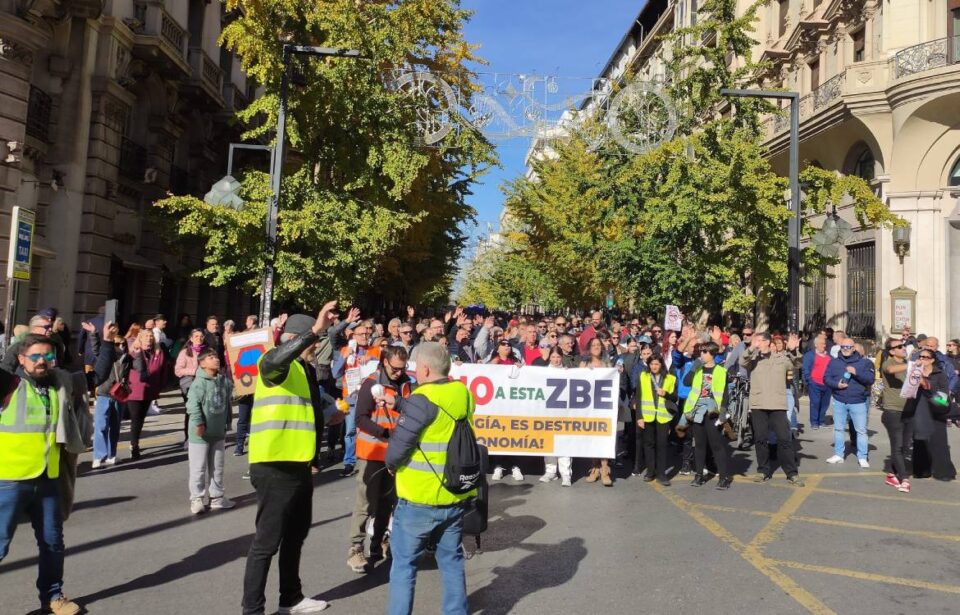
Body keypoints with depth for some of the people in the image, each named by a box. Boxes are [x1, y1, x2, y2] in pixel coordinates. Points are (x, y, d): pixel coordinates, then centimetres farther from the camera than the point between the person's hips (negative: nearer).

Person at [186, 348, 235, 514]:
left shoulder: (225, 381, 4)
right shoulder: (199, 383, -15)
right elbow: (193, 405, -20)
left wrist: (227, 424, 17)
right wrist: (198, 423, -23)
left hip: (218, 432, 6)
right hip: (201, 434, -6)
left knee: (217, 467, 14)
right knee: (199, 468, 1)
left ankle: (217, 497, 24)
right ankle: (196, 499, 11)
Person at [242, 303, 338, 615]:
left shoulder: (305, 370, 16)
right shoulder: (276, 364, -12)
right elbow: (275, 359, -38)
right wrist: (315, 329, -44)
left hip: (299, 466, 10)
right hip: (275, 467, -10)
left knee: (295, 536, 21)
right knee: (267, 541, -1)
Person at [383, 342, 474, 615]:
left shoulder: (423, 399, -19)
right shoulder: (463, 393, 1)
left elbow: (398, 445, -18)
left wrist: (391, 464, 2)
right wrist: (397, 402, 22)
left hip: (420, 499, -6)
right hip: (455, 496, 6)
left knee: (404, 564, 9)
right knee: (452, 561, 17)